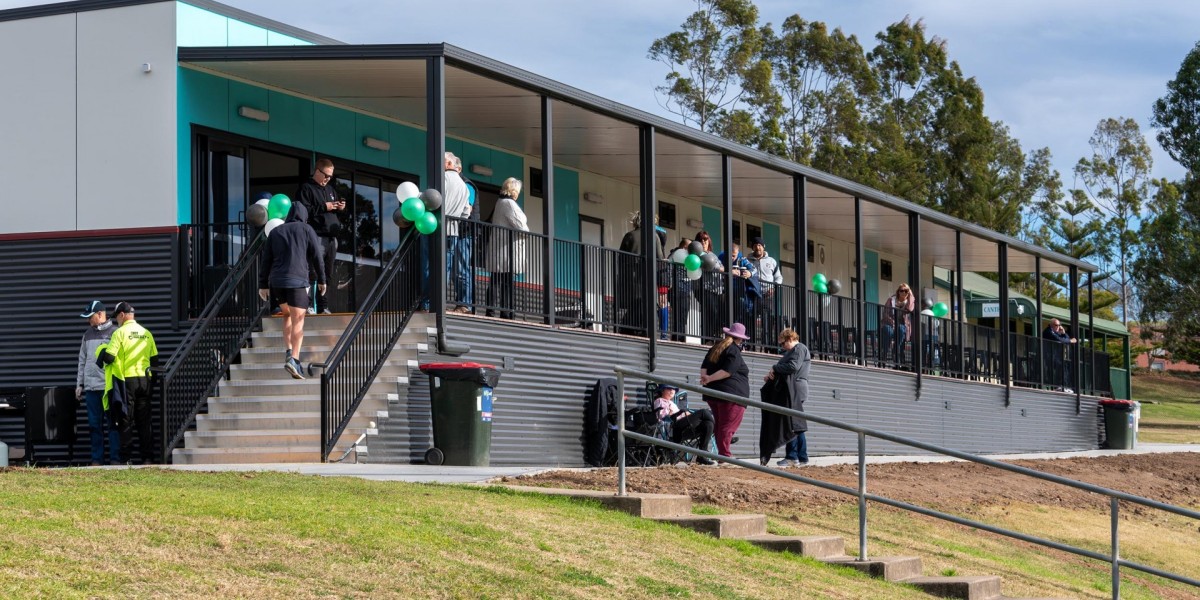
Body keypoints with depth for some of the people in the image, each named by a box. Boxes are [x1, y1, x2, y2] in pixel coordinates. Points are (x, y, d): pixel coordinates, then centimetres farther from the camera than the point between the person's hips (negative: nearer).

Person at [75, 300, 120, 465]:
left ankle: (115, 458, 0)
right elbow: (82, 361, 19)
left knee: (113, 424, -3)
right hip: (91, 387, 5)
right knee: (95, 425, 6)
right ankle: (96, 459, 10)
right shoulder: (88, 334, 16)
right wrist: (79, 384, 14)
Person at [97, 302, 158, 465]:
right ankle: (148, 457, 5)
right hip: (144, 380, 4)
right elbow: (154, 359, 11)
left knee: (126, 421, 1)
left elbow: (109, 357, -13)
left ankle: (126, 458, -1)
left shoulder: (120, 332, -8)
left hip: (126, 380, -4)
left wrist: (103, 356, 9)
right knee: (144, 422, 8)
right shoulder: (146, 333, 8)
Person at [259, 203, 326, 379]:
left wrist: (263, 285, 15)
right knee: (298, 321, -6)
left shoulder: (275, 232, 16)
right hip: (297, 281, -4)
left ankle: (289, 351, 8)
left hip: (276, 281, 4)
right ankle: (294, 359, -22)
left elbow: (266, 260, 12)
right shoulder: (306, 230, 7)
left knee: (287, 315, 24)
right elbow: (317, 257, 2)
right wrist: (321, 280, 11)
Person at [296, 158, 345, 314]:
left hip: (331, 237, 8)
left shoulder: (330, 189, 23)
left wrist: (341, 208, 10)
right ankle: (323, 306, -16)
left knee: (328, 274, 8)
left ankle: (323, 307, 12)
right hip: (317, 237, -8)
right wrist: (324, 207, -14)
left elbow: (337, 213, 33)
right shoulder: (307, 188, -1)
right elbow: (303, 210, -13)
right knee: (318, 273, -14)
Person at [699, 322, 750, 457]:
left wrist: (705, 377, -8)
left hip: (713, 392, 8)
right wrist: (710, 379, -16)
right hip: (732, 393, -8)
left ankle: (721, 453, 15)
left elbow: (704, 366, 9)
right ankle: (724, 454, -13)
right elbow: (728, 371, -19)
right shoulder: (734, 351, -10)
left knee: (719, 425, 13)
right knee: (728, 426, -8)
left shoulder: (715, 348, 16)